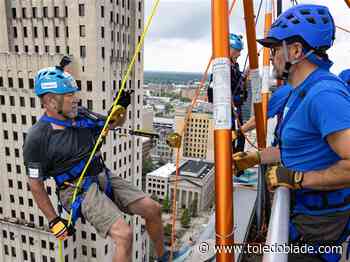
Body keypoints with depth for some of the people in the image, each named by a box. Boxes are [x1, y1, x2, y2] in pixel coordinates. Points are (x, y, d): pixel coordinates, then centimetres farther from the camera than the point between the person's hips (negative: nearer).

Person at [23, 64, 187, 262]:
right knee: (124, 234, -24)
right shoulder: (37, 138, -14)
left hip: (105, 178, 7)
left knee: (153, 209, 2)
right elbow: (36, 185, -6)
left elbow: (115, 123, 17)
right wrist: (54, 221, -5)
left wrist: (122, 107, -5)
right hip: (78, 191, -6)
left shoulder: (82, 115, 2)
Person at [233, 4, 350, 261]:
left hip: (320, 219, -9)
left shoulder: (325, 94, -27)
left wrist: (297, 178, -26)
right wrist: (256, 158, 16)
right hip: (305, 208, 9)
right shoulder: (303, 92, 6)